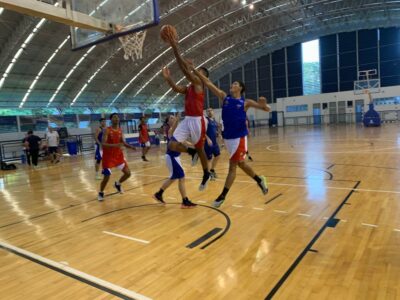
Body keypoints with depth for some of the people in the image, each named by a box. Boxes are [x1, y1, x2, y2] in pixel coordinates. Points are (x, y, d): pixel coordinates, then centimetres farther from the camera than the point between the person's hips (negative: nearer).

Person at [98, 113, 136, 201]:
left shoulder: (120, 130, 5)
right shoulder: (107, 130, -15)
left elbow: (123, 142, 12)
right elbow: (103, 144, -23)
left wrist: (131, 147, -7)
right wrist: (114, 145, -38)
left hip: (119, 155, 6)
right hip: (108, 156, -6)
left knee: (128, 173, 4)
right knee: (107, 176, -5)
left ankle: (117, 184, 33)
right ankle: (101, 193, 21)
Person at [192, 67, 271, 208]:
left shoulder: (246, 102, -2)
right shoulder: (224, 97, 6)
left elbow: (267, 109, -1)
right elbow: (208, 82, 2)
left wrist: (263, 104, -24)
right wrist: (194, 70, -3)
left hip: (239, 137, -4)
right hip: (227, 137, 5)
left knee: (232, 166, 0)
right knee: (240, 163, 17)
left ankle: (222, 196, 9)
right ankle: (259, 180, 39)